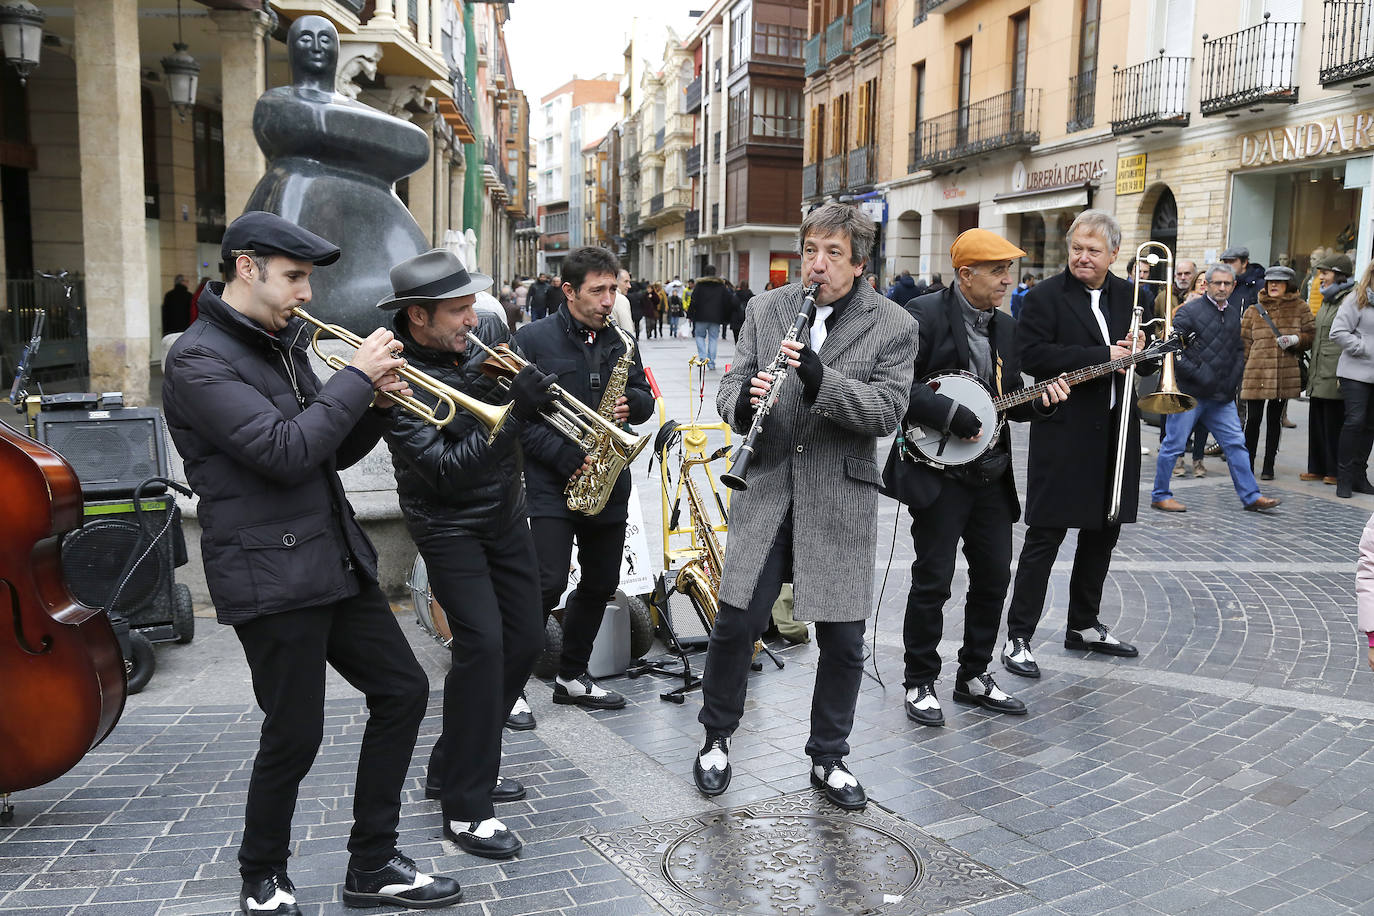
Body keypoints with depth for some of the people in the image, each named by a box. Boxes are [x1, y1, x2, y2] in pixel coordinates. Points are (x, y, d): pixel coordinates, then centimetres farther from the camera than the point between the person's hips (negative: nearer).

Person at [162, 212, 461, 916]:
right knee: (294, 736, 0)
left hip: (335, 559, 9)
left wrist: (376, 402, -1)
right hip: (269, 574, -9)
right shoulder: (199, 357, -12)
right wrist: (357, 375, -16)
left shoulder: (283, 345, 15)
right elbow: (286, 452, -24)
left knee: (402, 690, 10)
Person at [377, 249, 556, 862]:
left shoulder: (489, 332, -6)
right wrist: (514, 412, -36)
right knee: (482, 644, -17)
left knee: (525, 640, 9)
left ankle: (452, 768, 26)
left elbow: (530, 387, 10)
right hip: (448, 524, -7)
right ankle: (465, 807, -2)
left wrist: (530, 389, -14)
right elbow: (448, 472, -29)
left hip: (505, 511, 7)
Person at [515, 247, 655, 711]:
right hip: (552, 485, -6)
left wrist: (632, 402, -6)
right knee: (549, 584, -13)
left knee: (600, 585, 11)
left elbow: (645, 397, 18)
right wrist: (566, 458, -18)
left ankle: (572, 678, 28)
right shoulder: (533, 339, -6)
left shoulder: (620, 339, 11)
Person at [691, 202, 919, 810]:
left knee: (842, 638, 6)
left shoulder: (893, 326, -2)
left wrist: (822, 379, -26)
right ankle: (716, 740, 26)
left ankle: (828, 758, 27)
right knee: (735, 623, 1)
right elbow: (731, 383, 6)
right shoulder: (765, 309, 6)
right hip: (767, 488, 1)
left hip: (842, 497, -1)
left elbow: (887, 412, -11)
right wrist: (743, 400, -19)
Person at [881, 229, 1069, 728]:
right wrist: (954, 415, -21)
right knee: (933, 580, -1)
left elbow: (1010, 400, 19)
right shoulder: (925, 314, -10)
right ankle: (920, 683, 15)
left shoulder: (1005, 325, 13)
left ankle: (974, 676, 27)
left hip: (992, 474, 7)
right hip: (938, 471, -7)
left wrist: (1040, 401, -1)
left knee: (994, 576, 11)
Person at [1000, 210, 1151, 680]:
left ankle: (1084, 625, 30)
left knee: (1104, 532, 15)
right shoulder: (1045, 297, -6)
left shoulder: (1130, 296, 11)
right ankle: (1018, 636, 5)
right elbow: (1033, 356, -18)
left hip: (1116, 431, 6)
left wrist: (1140, 350, -4)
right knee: (1044, 537, -3)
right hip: (1065, 433, -6)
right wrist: (1103, 356, -20)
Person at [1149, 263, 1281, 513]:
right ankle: (1160, 495, 11)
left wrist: (1234, 379, 7)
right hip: (1190, 391, -6)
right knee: (1174, 444, 0)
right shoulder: (1189, 311, -7)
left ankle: (1251, 496, 13)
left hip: (1223, 395, 6)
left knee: (1236, 444, 6)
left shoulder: (1234, 313, 14)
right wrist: (1198, 375, -16)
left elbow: (1239, 349, 22)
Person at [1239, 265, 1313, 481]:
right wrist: (1241, 372, 2)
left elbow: (1312, 334, 9)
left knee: (1274, 419, 9)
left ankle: (1268, 466, 18)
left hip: (1285, 373, 1)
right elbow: (1244, 342, 6)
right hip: (1256, 373, -1)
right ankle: (1248, 464, 10)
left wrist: (1296, 339, -12)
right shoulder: (1254, 310, 5)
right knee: (1253, 418, -4)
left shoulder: (1299, 308, 6)